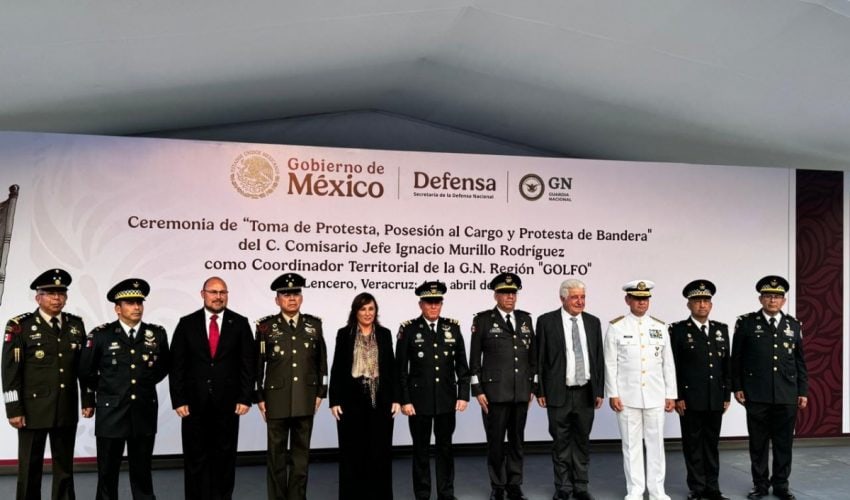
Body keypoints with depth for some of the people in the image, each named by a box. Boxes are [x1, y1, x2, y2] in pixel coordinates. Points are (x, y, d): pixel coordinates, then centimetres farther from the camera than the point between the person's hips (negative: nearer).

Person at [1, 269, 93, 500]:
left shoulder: (76, 324, 7)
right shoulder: (19, 326, -5)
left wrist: (88, 400, 7)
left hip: (67, 410, 4)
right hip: (33, 409, -3)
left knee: (65, 466, 11)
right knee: (30, 467, 7)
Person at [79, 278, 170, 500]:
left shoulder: (157, 334, 1)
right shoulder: (100, 335, -5)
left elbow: (164, 366, 17)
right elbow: (86, 371, 5)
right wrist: (105, 390, 9)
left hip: (145, 414, 2)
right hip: (111, 414, -1)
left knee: (142, 471, 12)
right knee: (107, 473, 10)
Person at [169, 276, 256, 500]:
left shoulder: (240, 323, 1)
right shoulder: (187, 323, 2)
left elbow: (248, 363, 0)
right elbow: (177, 364, 0)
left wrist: (245, 398, -6)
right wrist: (178, 400, -6)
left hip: (227, 402, 0)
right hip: (195, 402, 0)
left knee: (224, 457, 9)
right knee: (195, 457, 8)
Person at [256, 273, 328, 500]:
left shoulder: (314, 324, 5)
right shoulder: (266, 326, -1)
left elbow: (321, 361, 8)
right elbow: (258, 364, 1)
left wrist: (320, 392, 5)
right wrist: (259, 398, -1)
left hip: (305, 400, 2)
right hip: (276, 399, -2)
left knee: (301, 451, 9)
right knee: (276, 453, 7)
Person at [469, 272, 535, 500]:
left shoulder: (525, 319, 9)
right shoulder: (483, 320, -3)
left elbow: (532, 355, 13)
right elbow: (474, 359, -3)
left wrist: (532, 386, 11)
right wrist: (478, 390, -7)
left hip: (521, 392, 4)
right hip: (494, 391, -4)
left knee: (517, 440, 10)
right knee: (495, 441, 4)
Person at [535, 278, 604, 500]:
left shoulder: (593, 322, 7)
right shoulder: (546, 321, -4)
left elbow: (599, 358, 9)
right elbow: (539, 359, -3)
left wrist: (599, 390, 6)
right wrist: (540, 391, -5)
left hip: (586, 393, 3)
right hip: (559, 393, -3)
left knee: (582, 441, 11)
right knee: (561, 443, 6)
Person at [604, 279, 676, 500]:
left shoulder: (660, 327, 7)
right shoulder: (616, 327, -2)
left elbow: (668, 364, 7)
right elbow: (610, 364, -2)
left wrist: (671, 394, 5)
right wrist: (613, 394, -7)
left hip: (655, 396, 2)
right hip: (627, 397, -2)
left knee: (656, 443, 8)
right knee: (631, 445, 5)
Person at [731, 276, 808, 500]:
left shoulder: (794, 325, 8)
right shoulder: (746, 323, 0)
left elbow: (800, 362, 11)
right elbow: (736, 359, 1)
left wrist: (803, 391, 8)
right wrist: (737, 387, -2)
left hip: (787, 396, 2)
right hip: (756, 395, -2)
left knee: (784, 442, 8)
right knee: (758, 442, 7)